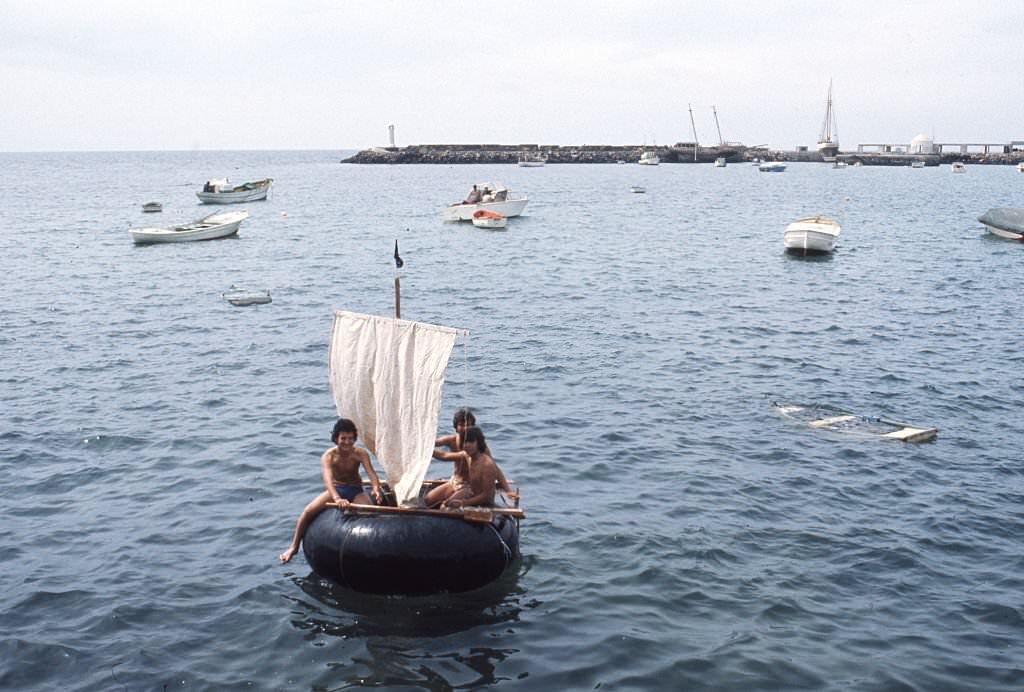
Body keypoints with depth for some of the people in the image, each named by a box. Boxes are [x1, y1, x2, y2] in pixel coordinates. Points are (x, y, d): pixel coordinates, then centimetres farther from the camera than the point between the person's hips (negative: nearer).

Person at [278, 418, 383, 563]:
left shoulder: (360, 454, -15)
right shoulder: (328, 456, -20)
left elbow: (371, 472, -30)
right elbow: (328, 479, -37)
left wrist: (376, 488, -54)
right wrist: (337, 498, -56)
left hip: (356, 491, 0)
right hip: (335, 490, 0)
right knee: (308, 511, -20)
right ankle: (294, 547, -3)